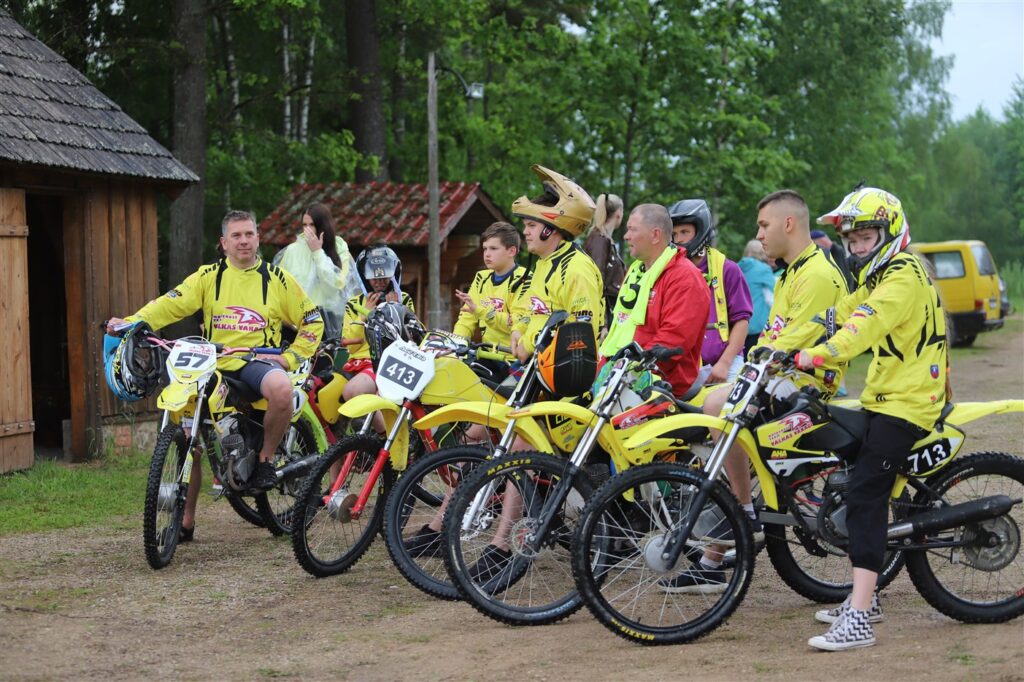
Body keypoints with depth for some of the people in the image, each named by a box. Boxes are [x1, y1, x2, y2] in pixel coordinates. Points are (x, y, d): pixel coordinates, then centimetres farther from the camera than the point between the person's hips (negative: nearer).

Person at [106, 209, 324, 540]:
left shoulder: (276, 278, 7)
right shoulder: (208, 276, 8)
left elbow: (312, 321, 11)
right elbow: (171, 303, -6)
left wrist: (289, 357, -2)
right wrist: (131, 322, -22)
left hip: (257, 361, -2)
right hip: (214, 364, 2)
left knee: (282, 389, -37)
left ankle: (266, 457, -11)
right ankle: (186, 519, 14)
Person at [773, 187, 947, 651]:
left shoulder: (904, 277, -16)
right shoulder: (876, 279, 17)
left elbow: (866, 324, -31)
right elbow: (833, 317, 12)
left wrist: (814, 355, -40)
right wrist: (773, 348, 2)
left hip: (906, 404, -11)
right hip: (882, 399, 11)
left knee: (865, 495, -19)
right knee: (858, 489, 17)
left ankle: (859, 619, -24)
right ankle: (864, 598, 28)